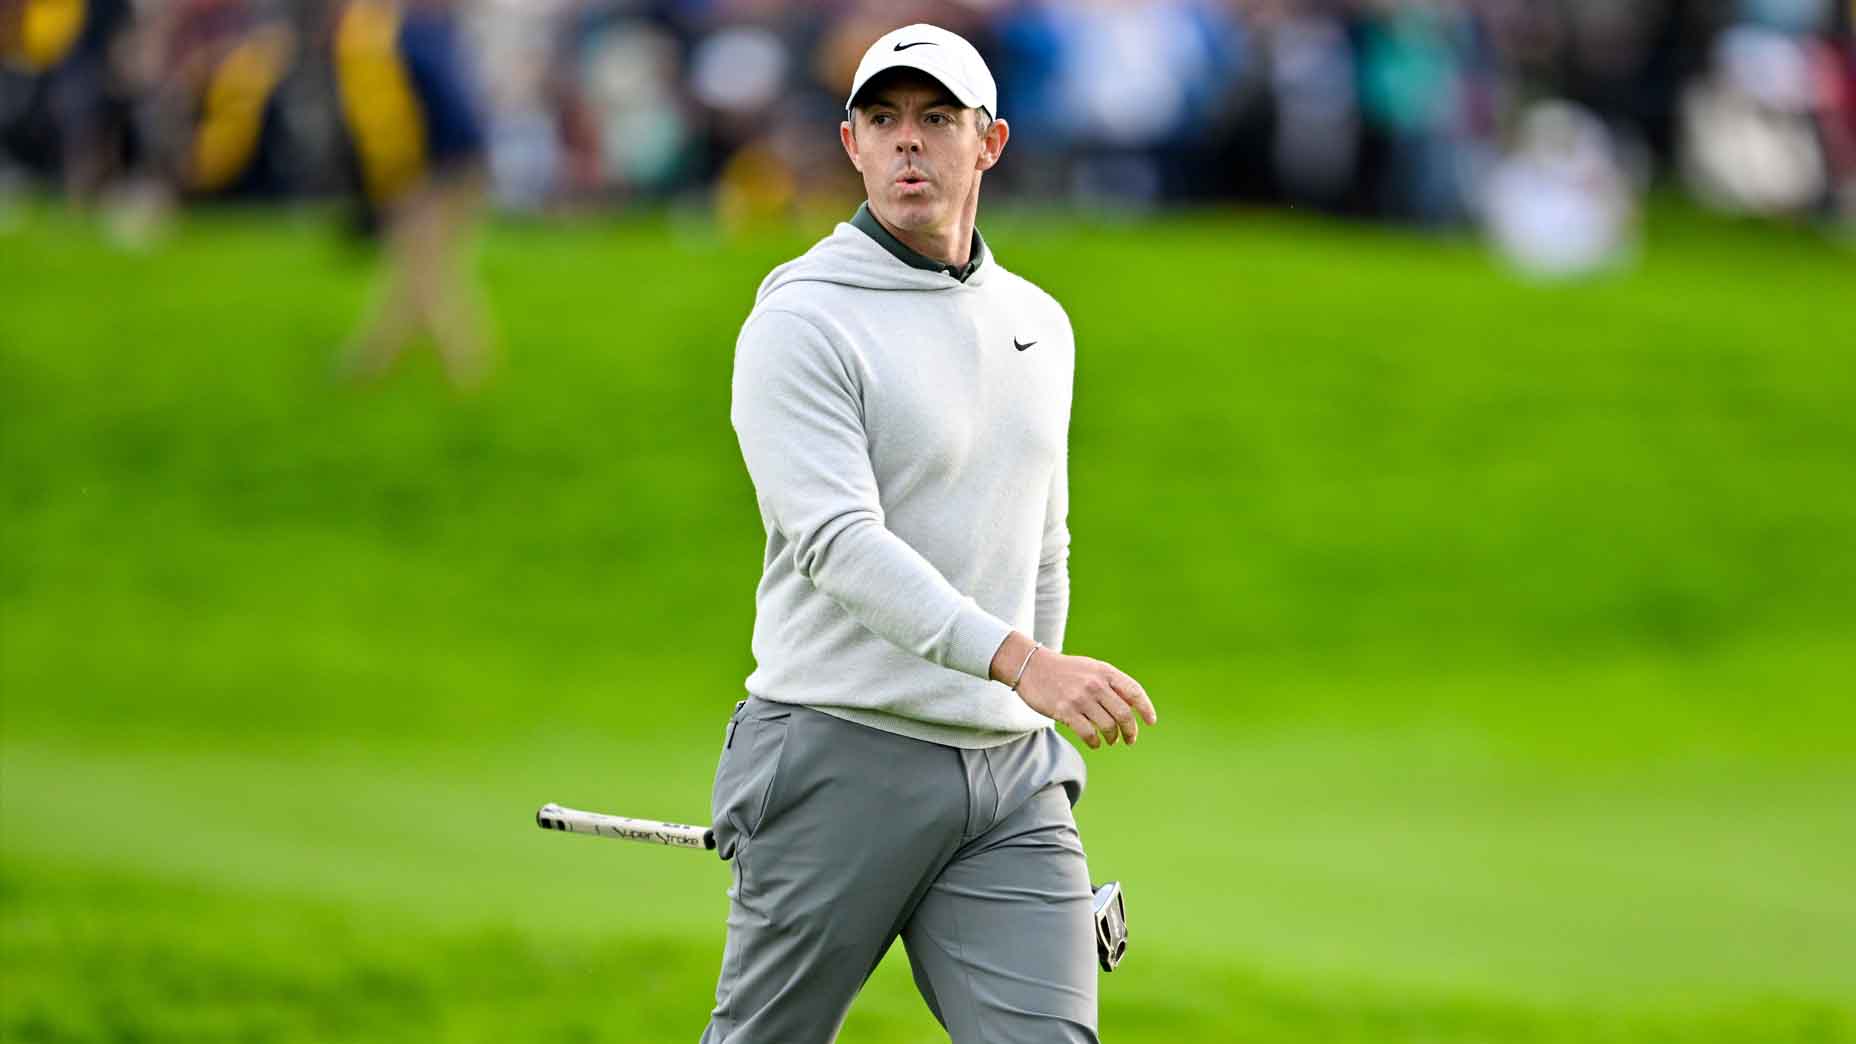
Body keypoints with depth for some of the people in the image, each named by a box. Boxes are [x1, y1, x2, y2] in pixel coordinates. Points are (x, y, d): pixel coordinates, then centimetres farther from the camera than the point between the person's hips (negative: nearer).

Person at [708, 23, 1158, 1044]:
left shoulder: (1040, 326, 15)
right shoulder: (801, 322, -8)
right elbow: (839, 540, -22)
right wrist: (1020, 662, -34)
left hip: (1009, 770, 5)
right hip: (841, 759, -5)